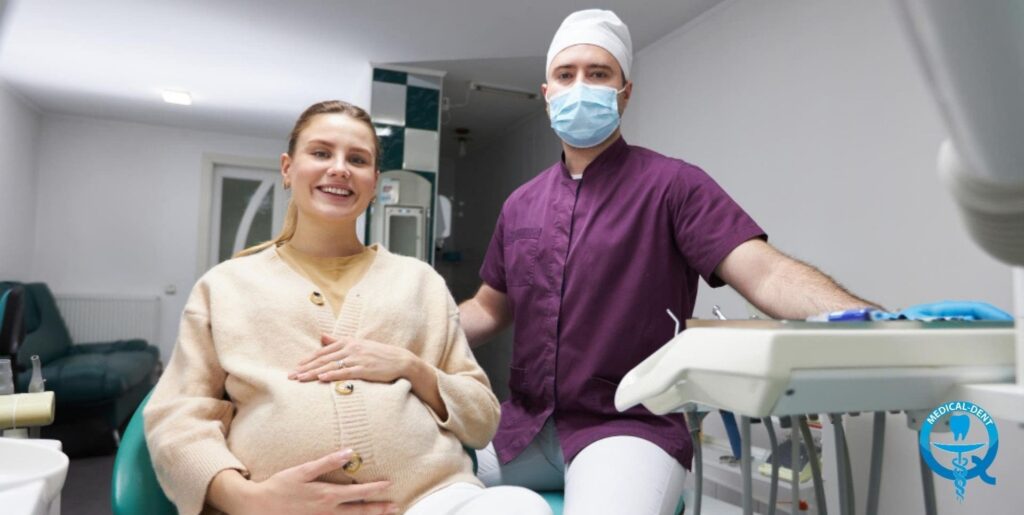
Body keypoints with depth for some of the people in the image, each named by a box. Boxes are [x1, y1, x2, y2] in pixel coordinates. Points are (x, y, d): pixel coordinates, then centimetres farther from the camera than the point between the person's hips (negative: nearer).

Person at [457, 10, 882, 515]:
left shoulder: (673, 185, -6)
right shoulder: (520, 204, 10)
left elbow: (765, 274, -16)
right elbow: (490, 308, 19)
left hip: (629, 428, -5)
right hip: (523, 427, 6)